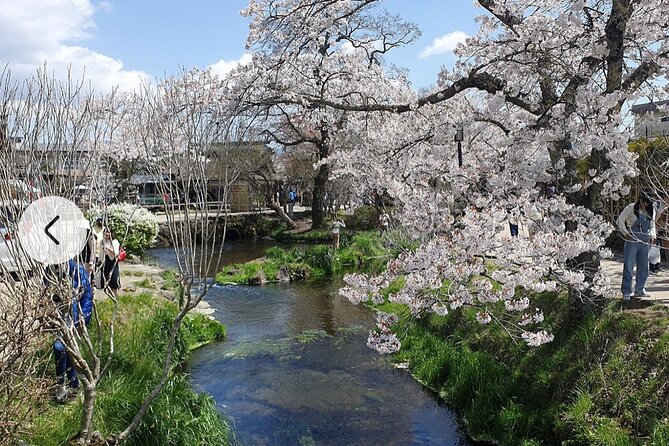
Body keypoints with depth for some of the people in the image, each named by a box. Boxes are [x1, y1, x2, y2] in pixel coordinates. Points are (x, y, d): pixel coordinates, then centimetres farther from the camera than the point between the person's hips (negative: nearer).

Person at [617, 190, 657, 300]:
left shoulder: (652, 211, 10)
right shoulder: (631, 208, -5)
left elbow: (652, 226, 20)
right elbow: (620, 221, -5)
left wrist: (652, 236, 3)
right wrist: (625, 233, -13)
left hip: (644, 243, 5)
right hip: (632, 241, -5)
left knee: (644, 268, 11)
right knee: (628, 267, -4)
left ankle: (639, 290, 26)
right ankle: (626, 292, 2)